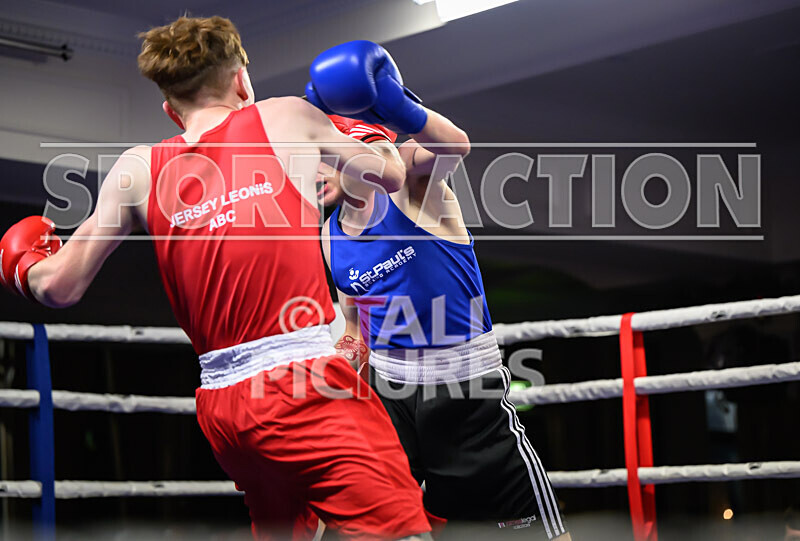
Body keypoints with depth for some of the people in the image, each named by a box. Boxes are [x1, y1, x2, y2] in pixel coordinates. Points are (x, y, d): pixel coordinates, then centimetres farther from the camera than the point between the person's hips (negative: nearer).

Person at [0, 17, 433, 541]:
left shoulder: (138, 169, 11)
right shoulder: (287, 117, 5)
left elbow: (60, 286, 11)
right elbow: (393, 175, 18)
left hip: (220, 398, 5)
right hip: (307, 380, -5)